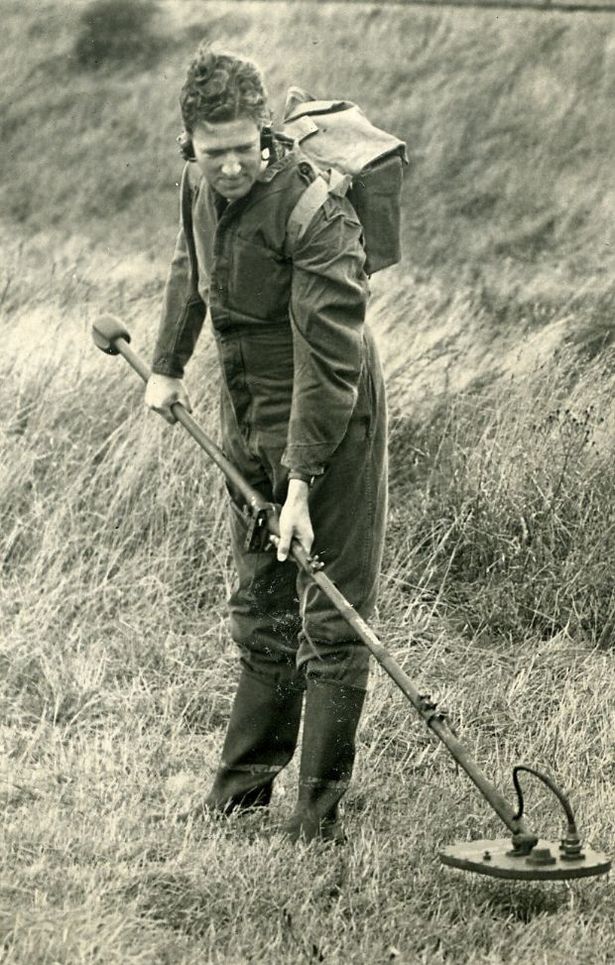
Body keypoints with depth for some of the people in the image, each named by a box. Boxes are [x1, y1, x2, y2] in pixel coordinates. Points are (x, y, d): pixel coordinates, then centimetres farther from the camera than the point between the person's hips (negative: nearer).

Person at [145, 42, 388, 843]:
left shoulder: (315, 213, -26)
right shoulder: (204, 185, -2)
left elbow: (328, 362, -29)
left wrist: (301, 485, -31)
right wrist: (168, 364, 25)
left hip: (330, 420, -7)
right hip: (248, 417, 7)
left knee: (334, 618, -3)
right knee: (260, 605, 16)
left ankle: (320, 805, 5)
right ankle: (246, 776, 28)